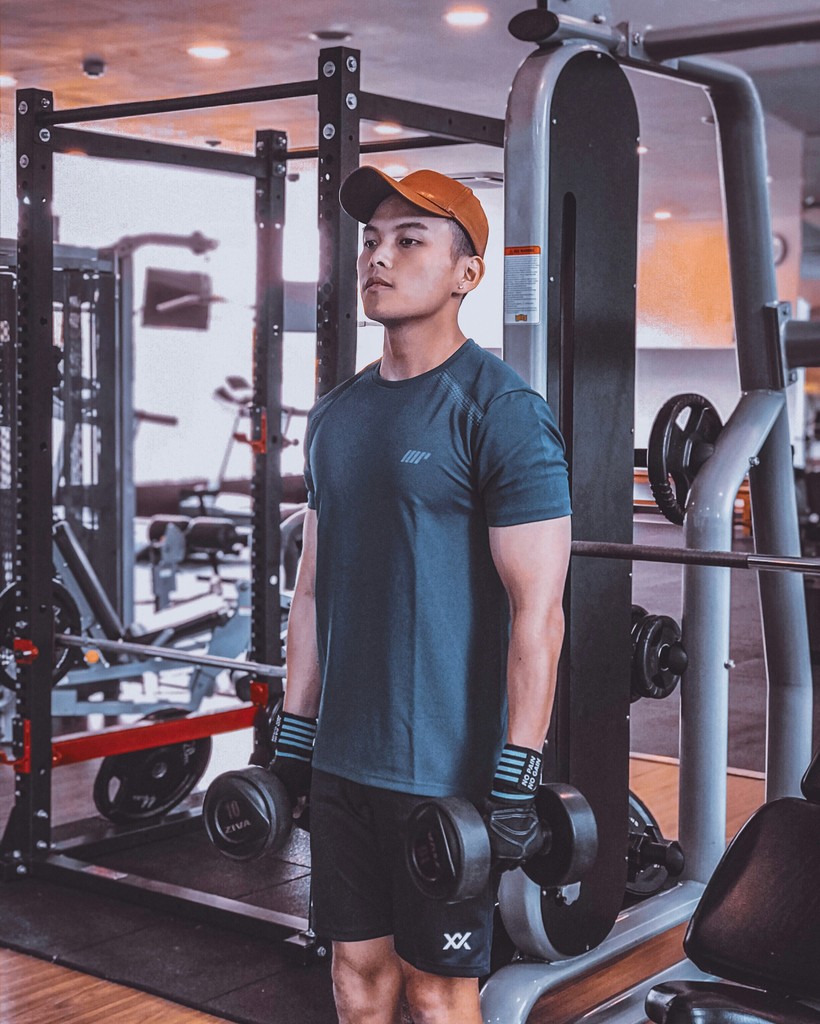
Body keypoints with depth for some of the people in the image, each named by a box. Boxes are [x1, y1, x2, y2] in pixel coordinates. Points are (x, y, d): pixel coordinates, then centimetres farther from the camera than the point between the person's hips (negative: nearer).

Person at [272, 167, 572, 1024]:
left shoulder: (501, 413, -12)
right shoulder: (336, 415, 9)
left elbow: (537, 609, -16)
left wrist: (517, 780, -18)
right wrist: (292, 734, 13)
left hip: (446, 765, -6)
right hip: (342, 757, 7)